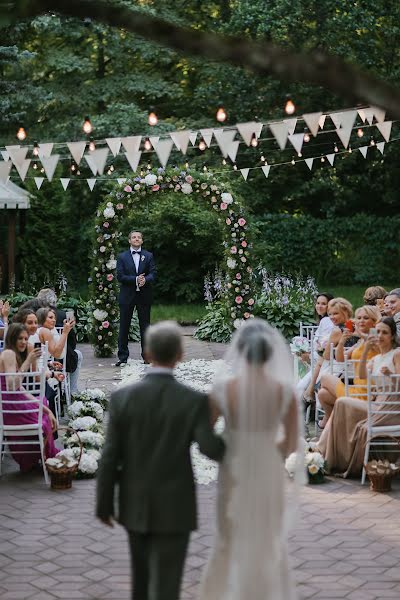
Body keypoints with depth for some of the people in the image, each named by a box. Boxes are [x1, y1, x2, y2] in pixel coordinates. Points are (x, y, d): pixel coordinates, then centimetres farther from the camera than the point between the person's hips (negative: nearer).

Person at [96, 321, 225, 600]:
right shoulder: (194, 401, -15)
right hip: (174, 509, -3)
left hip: (135, 507, 3)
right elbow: (212, 448, -22)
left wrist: (104, 505, 5)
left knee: (144, 577, 24)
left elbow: (110, 457, -7)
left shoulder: (122, 397, -9)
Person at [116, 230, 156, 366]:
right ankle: (122, 356, 5)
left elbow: (153, 274, -1)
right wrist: (135, 279, -16)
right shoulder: (122, 257, 6)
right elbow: (120, 276, -4)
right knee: (124, 327, 1)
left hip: (144, 295, 1)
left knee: (145, 326, 5)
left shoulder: (149, 256, 8)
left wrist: (145, 280, -23)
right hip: (127, 295, 0)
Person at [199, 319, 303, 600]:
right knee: (269, 548, 19)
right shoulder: (285, 391, -12)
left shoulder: (223, 389, -14)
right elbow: (292, 444, -5)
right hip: (269, 476, 0)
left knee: (231, 545, 19)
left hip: (234, 474, 0)